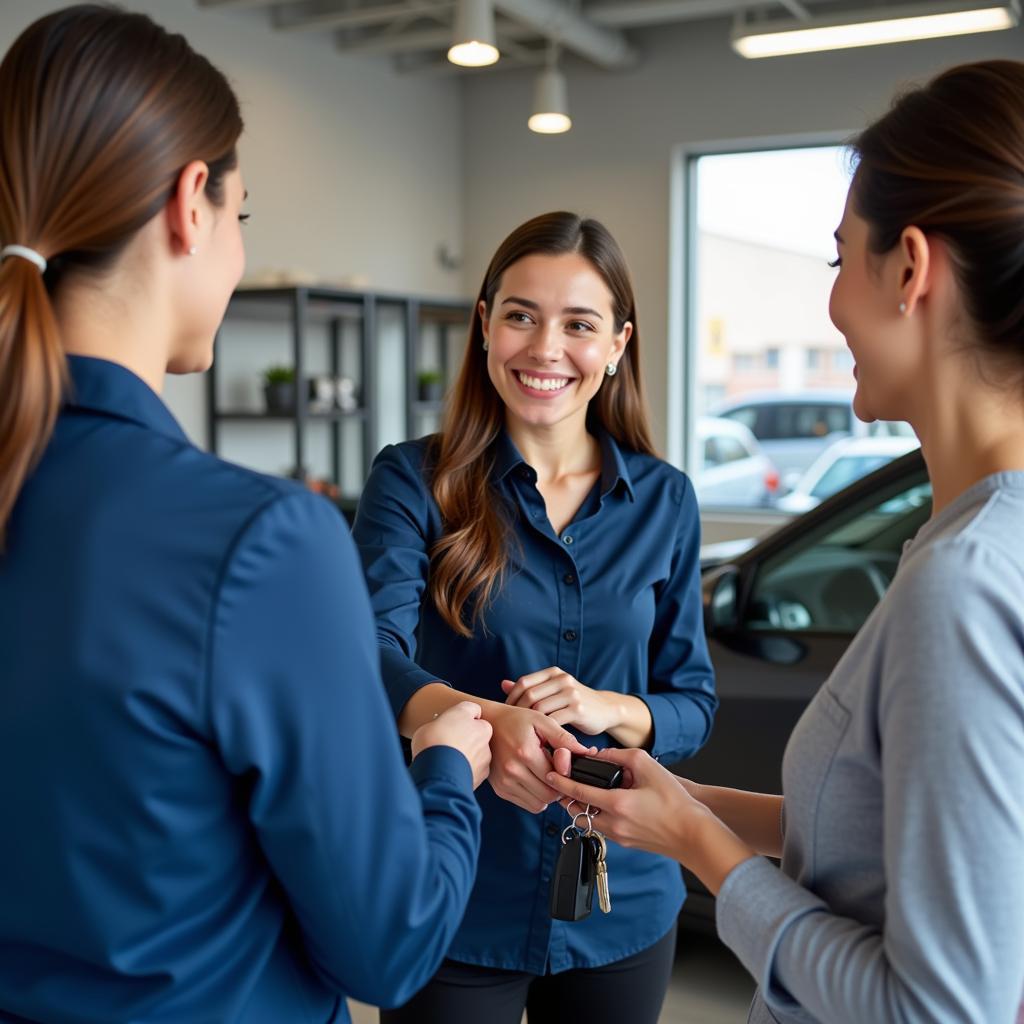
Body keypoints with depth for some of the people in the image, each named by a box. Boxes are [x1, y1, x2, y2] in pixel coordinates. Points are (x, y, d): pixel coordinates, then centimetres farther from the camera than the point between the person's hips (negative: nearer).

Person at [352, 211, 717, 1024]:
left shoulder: (663, 500, 1)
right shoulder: (414, 479, -8)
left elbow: (695, 706, 3)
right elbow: (371, 652, -22)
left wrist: (608, 709, -18)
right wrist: (489, 719, -41)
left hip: (623, 905, 3)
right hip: (455, 905, -3)